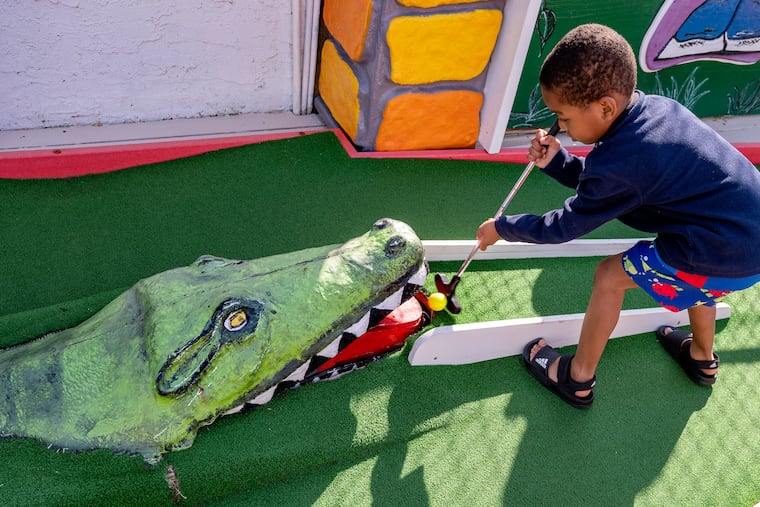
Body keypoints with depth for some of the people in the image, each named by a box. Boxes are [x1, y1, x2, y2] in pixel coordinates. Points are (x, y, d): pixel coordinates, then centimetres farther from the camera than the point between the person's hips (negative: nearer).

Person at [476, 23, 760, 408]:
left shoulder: (618, 162, -24)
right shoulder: (657, 106, 0)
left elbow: (564, 227, -9)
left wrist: (502, 228, 3)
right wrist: (556, 162, 2)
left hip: (725, 257, -9)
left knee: (610, 275, 2)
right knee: (691, 271, 36)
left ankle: (577, 379, 19)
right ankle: (702, 358, 57)